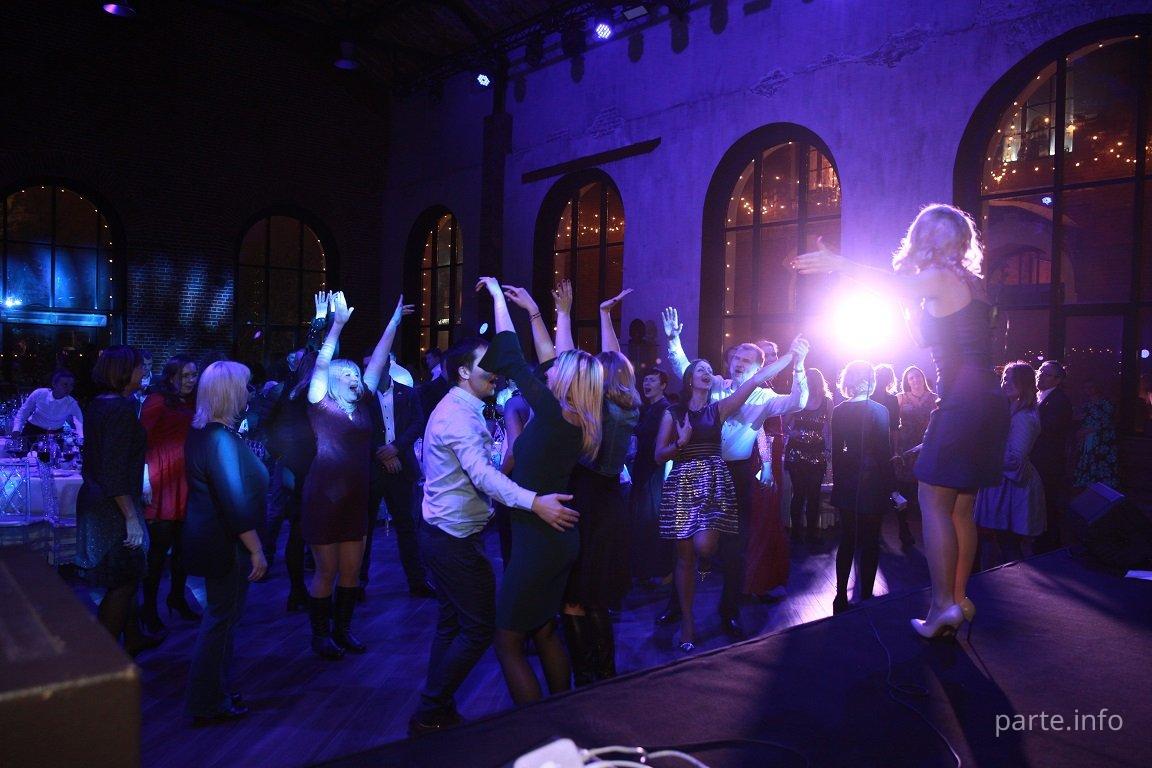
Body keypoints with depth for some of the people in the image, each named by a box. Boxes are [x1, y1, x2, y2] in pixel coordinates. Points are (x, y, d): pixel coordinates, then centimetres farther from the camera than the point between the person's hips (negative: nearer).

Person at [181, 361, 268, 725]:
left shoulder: (200, 432, 7)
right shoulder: (222, 440, -24)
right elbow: (236, 504, -26)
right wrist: (256, 550, -20)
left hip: (209, 540, 10)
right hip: (226, 546, -10)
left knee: (220, 616, 21)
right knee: (222, 620, 3)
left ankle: (216, 690, 36)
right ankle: (207, 705, 16)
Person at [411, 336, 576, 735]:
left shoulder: (459, 410, 12)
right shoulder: (458, 415, -21)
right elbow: (482, 474, -37)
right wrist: (534, 502, -47)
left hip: (445, 535, 11)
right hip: (455, 539, -11)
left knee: (452, 623, 19)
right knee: (480, 628, -4)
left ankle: (435, 710, 30)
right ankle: (430, 715, 7)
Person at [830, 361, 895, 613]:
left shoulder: (838, 411, -1)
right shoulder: (879, 411, -12)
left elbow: (836, 451, 4)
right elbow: (884, 452, -12)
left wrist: (838, 481, 13)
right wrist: (890, 486, -5)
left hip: (846, 485, 4)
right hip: (873, 485, -4)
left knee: (847, 541, 13)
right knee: (870, 543, 7)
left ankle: (841, 597, 16)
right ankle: (865, 597, 13)